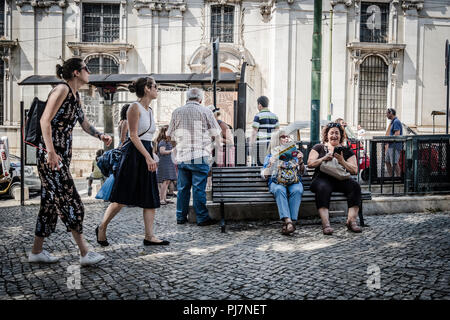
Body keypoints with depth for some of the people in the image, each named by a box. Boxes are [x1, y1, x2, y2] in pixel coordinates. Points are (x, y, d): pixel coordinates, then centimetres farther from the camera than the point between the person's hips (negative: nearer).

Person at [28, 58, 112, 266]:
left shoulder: (75, 96, 18)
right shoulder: (62, 90, -10)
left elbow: (85, 124, 25)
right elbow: (45, 121, -18)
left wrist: (100, 136, 6)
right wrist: (51, 152, -24)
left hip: (64, 153, 10)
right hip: (50, 154, -10)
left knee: (51, 202, 11)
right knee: (70, 201, -9)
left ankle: (36, 251, 21)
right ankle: (84, 253, -5)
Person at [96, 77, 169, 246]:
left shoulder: (150, 110, 17)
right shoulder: (135, 107, -8)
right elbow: (134, 136, -15)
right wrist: (148, 157, -21)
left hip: (147, 153, 9)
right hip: (134, 154, -9)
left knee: (151, 197, 4)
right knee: (122, 198, -4)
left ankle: (149, 236, 8)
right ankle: (101, 228, 15)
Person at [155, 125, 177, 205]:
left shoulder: (168, 141, 20)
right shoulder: (162, 141, -9)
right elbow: (162, 151, -21)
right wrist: (171, 151, -11)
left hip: (169, 163, 10)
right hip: (164, 163, -10)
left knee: (167, 181, 9)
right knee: (165, 181, -12)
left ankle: (164, 198, 13)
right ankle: (161, 199, -10)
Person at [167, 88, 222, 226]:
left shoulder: (177, 112, 8)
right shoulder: (205, 111, -2)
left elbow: (170, 135, 14)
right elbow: (216, 133, 2)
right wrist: (217, 143, 20)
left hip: (182, 157, 4)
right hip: (200, 156, -4)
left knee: (182, 188, 11)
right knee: (199, 188, -1)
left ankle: (181, 217, 18)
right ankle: (202, 218, 5)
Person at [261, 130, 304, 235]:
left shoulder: (294, 153, 25)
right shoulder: (270, 156, 21)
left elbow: (301, 172, 15)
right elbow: (264, 175, 11)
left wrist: (301, 161, -4)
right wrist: (271, 163, -6)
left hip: (294, 181, 1)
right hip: (276, 181, -1)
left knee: (297, 190, -35)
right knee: (279, 190, -37)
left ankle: (289, 222, -41)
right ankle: (288, 221, -50)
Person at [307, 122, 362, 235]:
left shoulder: (346, 150, 17)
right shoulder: (319, 147, 15)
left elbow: (354, 170, 5)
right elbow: (310, 164, 1)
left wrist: (342, 161, -11)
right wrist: (323, 159, -14)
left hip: (340, 180, 2)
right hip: (322, 178, -2)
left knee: (355, 186, -27)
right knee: (323, 188, -36)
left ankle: (351, 220, -28)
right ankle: (325, 223, -41)